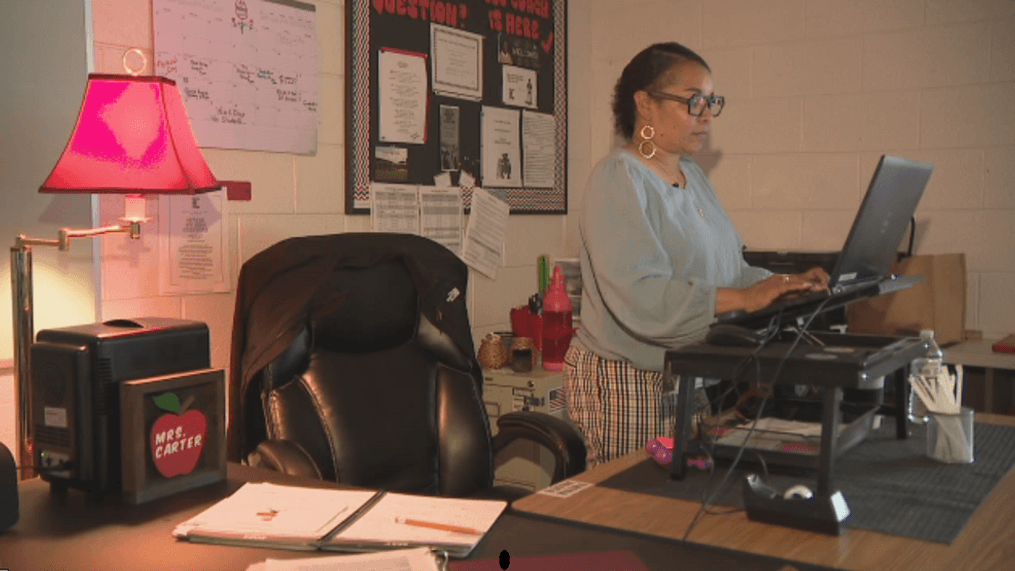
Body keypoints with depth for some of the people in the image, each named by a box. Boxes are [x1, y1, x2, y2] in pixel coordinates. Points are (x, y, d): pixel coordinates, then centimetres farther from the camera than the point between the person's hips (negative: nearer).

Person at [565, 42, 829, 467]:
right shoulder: (618, 179, -14)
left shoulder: (693, 176, 15)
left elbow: (724, 268, 18)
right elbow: (638, 294, -25)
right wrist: (743, 298, -27)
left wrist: (781, 284, 0)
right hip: (629, 384, -8)